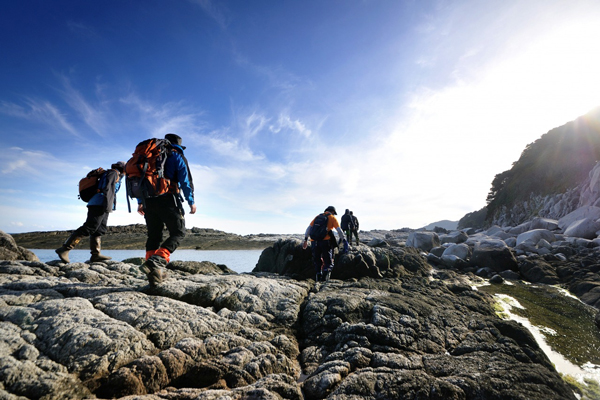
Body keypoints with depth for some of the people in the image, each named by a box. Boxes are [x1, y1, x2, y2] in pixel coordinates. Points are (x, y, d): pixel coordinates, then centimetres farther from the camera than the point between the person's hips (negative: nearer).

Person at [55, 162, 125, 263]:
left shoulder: (115, 175, 29)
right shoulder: (114, 173, 2)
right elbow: (107, 188, -13)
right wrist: (107, 204, -21)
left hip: (98, 205, 10)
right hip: (100, 204, -10)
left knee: (99, 230, 3)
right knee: (89, 228, -15)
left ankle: (96, 254, 0)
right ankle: (64, 249, -15)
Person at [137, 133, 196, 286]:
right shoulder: (177, 156, 8)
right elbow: (185, 180, -3)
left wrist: (140, 202, 23)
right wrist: (191, 201, -1)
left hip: (149, 201, 6)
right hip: (167, 200, -6)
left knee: (154, 235, 9)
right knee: (178, 233, -1)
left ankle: (153, 272, 3)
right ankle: (157, 261, -23)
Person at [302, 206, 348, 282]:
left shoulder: (317, 217, 21)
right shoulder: (332, 218, 11)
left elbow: (309, 228, 12)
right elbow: (339, 230, 1)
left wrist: (305, 240, 10)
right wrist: (344, 240, 6)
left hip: (314, 242, 4)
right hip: (325, 241, -3)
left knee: (317, 262, 15)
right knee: (328, 263, 4)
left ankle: (318, 278, 8)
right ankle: (325, 278, -17)